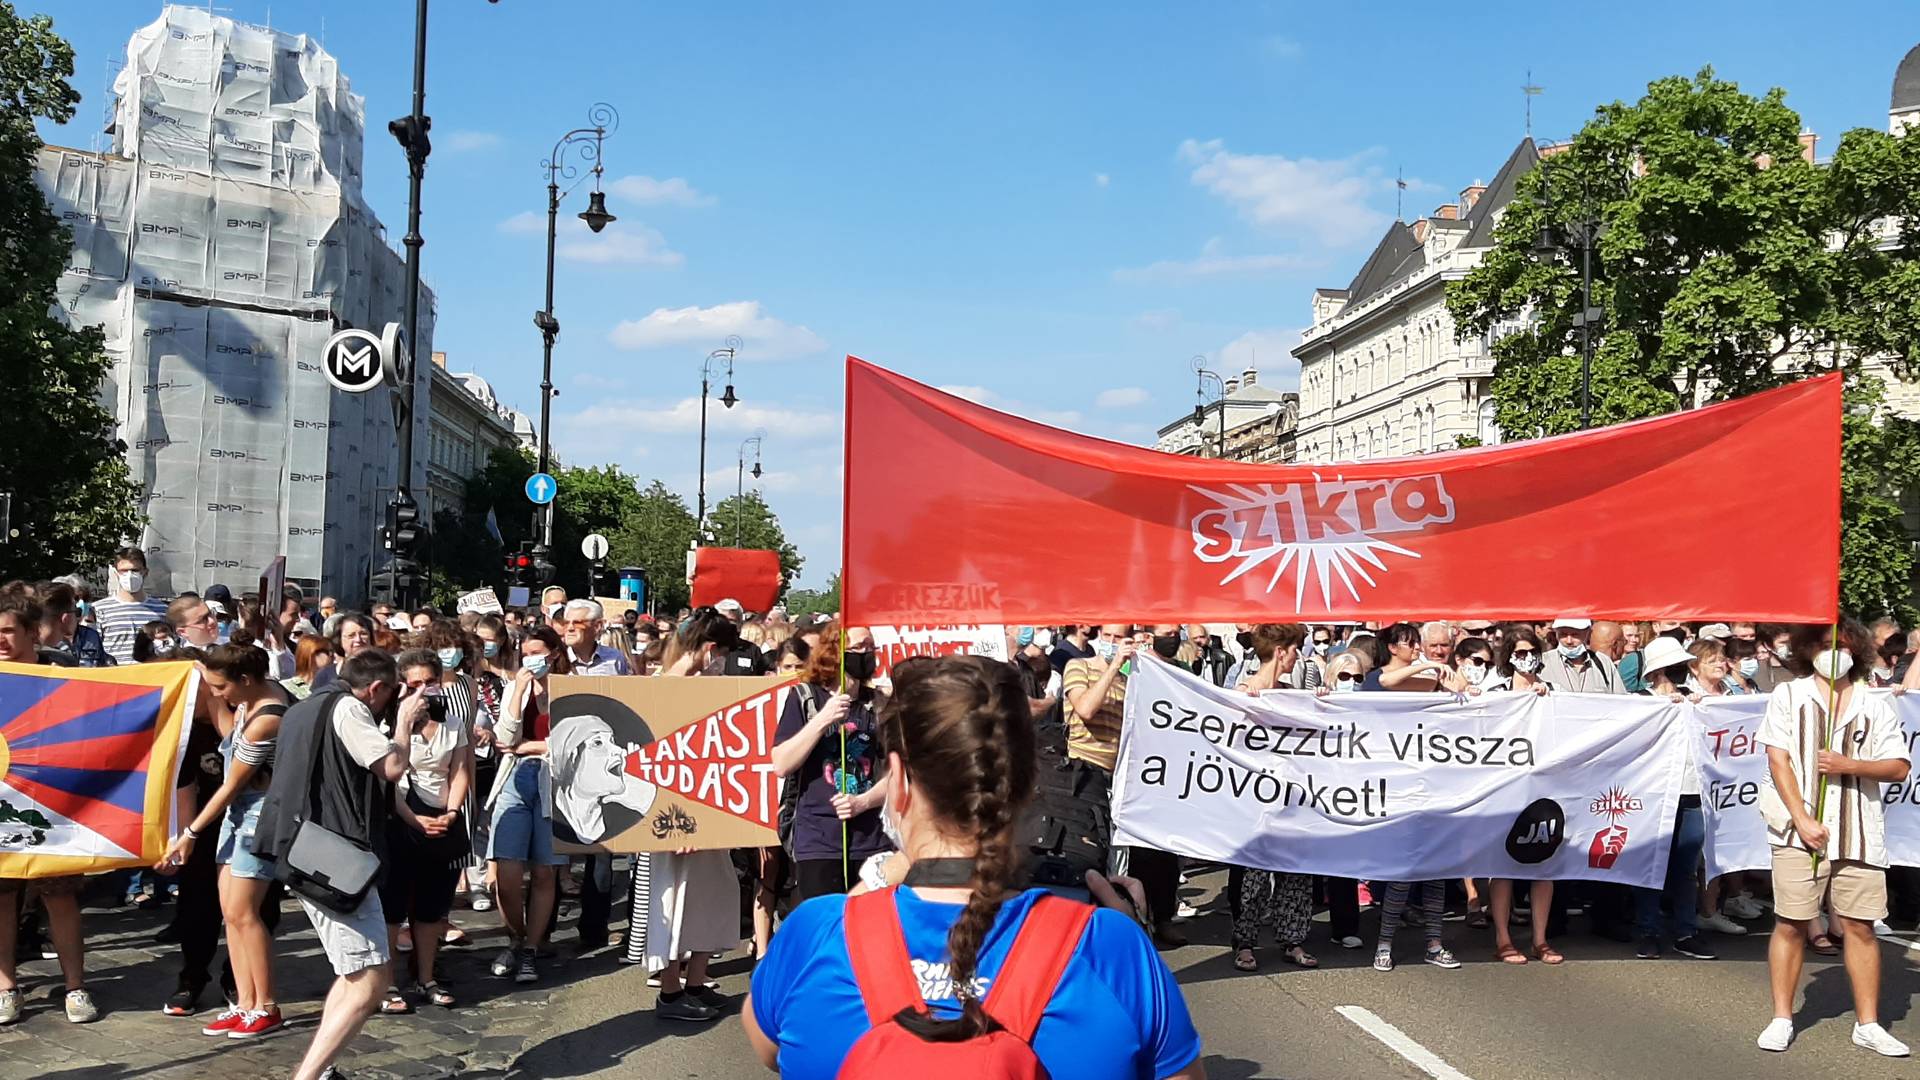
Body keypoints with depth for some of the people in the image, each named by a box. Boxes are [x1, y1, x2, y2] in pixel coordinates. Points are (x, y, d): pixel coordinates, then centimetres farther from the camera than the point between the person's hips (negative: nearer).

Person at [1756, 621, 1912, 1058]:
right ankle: (1781, 1019, 10)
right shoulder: (1788, 697, 5)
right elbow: (1778, 762, -2)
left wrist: (1849, 765, -11)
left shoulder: (1875, 706, 11)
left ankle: (1868, 1024, 15)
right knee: (1791, 924, 1)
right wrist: (1803, 820, -10)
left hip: (1859, 832, 2)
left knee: (1860, 926, 4)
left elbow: (1899, 767, 6)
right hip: (1800, 830, -2)